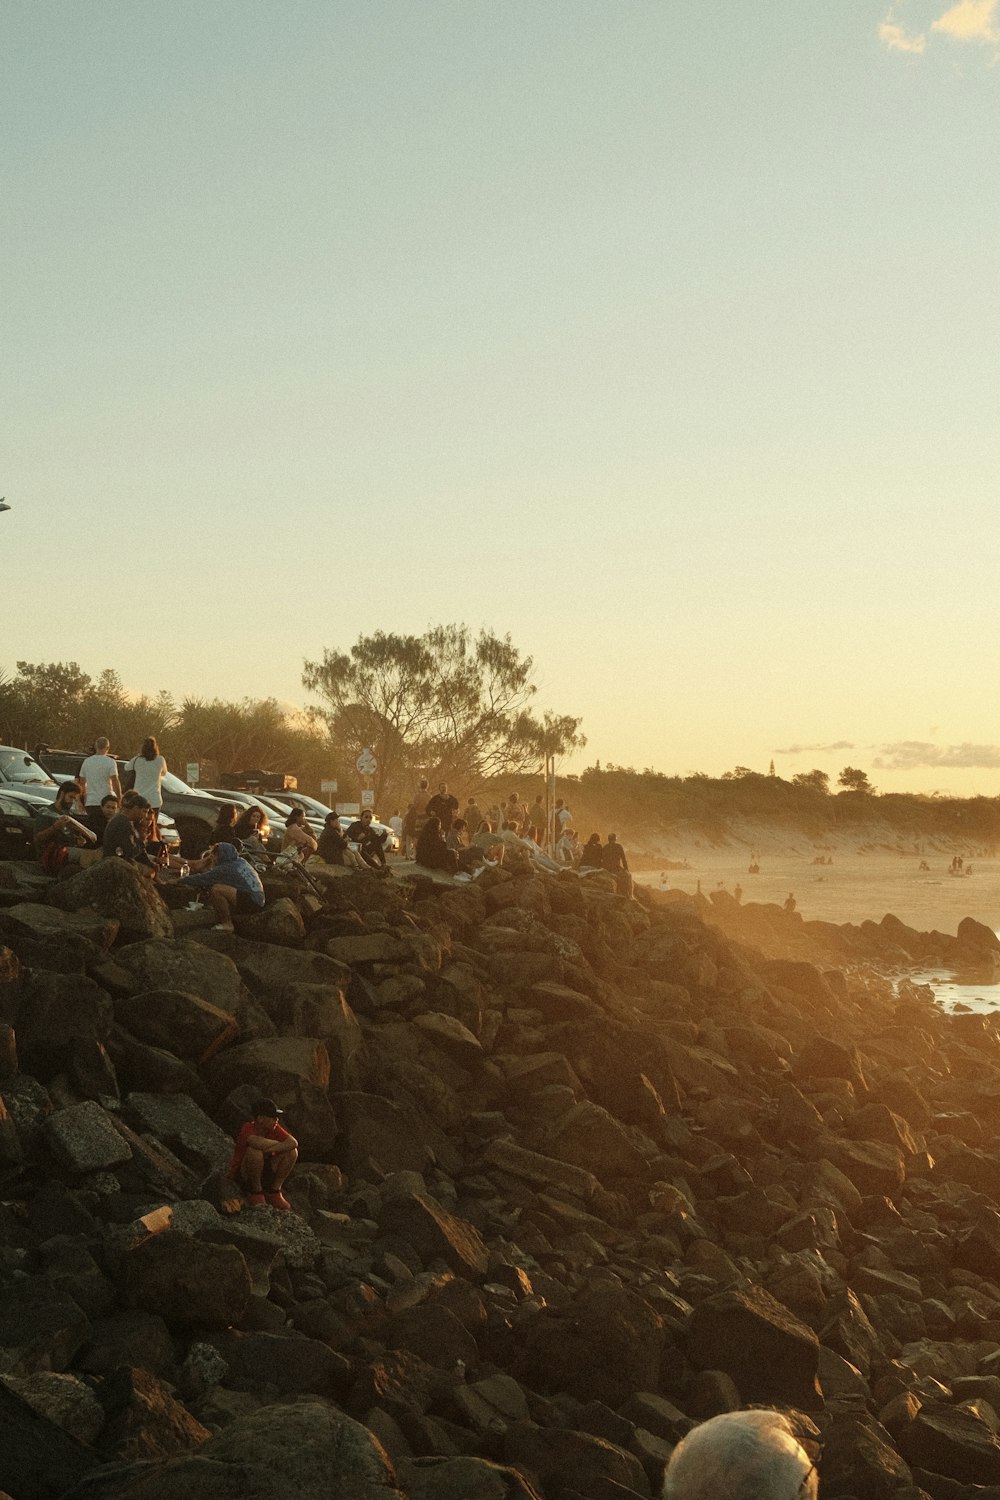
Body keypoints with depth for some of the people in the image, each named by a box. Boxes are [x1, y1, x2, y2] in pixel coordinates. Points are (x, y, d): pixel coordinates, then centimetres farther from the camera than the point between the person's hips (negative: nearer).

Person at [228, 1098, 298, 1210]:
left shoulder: (274, 1129, -6)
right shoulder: (248, 1129, -23)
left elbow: (293, 1143, -21)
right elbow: (259, 1143, -45)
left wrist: (268, 1150, -29)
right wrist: (280, 1144, -25)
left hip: (264, 1172, 6)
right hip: (242, 1175, -6)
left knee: (292, 1152, -14)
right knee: (255, 1151, -36)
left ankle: (273, 1192, -2)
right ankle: (255, 1192, -14)